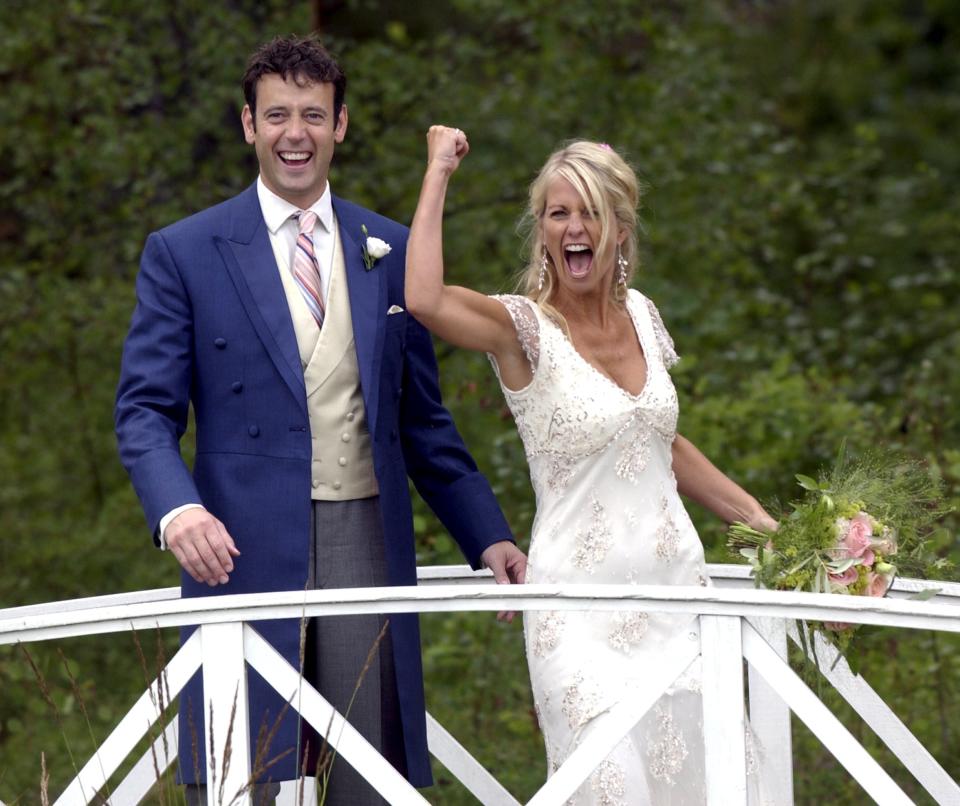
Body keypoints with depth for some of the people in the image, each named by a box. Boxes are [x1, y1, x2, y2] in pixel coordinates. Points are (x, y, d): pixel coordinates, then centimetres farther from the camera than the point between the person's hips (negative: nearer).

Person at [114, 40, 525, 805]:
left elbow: (422, 418, 17)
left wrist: (489, 537, 9)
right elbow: (146, 409, -1)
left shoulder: (391, 251, 13)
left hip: (368, 548, 3)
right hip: (245, 555, -3)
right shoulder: (184, 252, 3)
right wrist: (178, 508, -21)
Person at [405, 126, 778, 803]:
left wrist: (759, 518, 19)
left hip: (673, 586, 5)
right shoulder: (524, 328, -8)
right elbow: (424, 298, -29)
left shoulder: (641, 315, 9)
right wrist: (439, 172, -17)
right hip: (582, 601, -5)